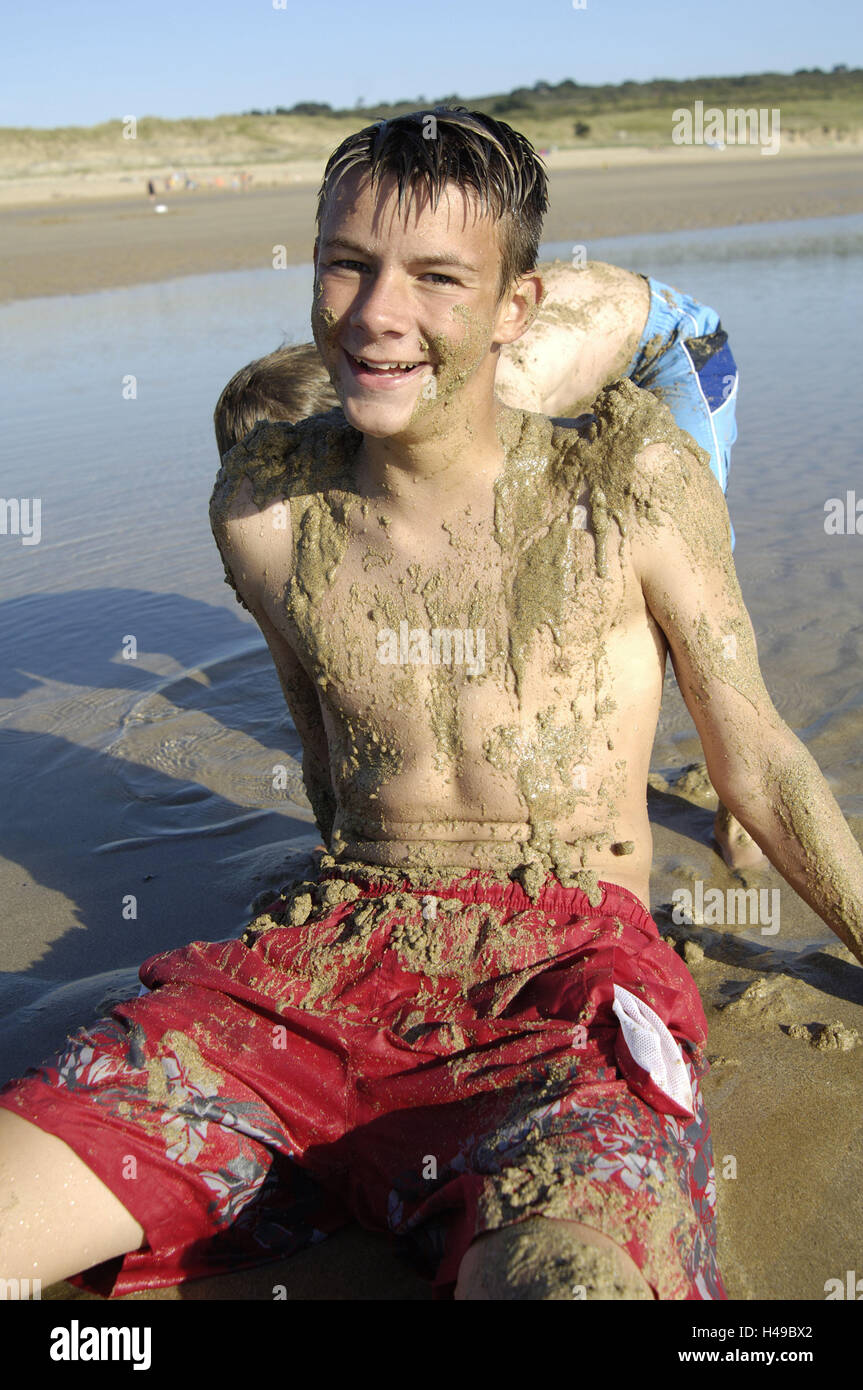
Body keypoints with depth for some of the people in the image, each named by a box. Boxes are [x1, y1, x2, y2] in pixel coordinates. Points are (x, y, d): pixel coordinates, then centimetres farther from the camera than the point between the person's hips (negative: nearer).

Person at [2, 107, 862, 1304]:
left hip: (564, 970, -3)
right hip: (331, 951, 4)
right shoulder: (264, 506, 6)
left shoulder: (631, 478, -2)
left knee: (576, 1278, -35)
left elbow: (759, 765, 7)